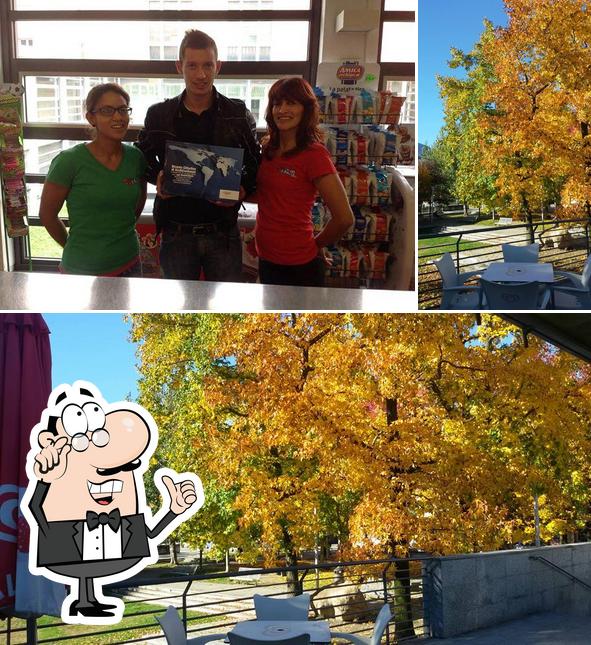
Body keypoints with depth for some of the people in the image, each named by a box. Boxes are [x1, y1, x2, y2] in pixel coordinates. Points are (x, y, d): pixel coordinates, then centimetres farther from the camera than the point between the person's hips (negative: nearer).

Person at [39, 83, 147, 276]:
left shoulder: (136, 157, -2)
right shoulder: (69, 161, -14)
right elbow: (47, 215, -5)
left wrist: (122, 231, 13)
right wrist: (76, 246, 5)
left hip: (129, 264, 4)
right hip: (81, 268, -4)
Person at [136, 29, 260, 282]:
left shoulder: (238, 114, -1)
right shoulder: (159, 115, 1)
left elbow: (255, 164, 7)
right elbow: (143, 157, 14)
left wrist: (244, 188, -12)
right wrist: (157, 177, -7)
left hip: (223, 232, 0)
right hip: (176, 231, 1)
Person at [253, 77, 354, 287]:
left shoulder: (313, 154, -16)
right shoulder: (267, 147, 4)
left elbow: (344, 218, -18)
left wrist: (316, 244, -4)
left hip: (298, 266, -7)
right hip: (266, 259, 7)